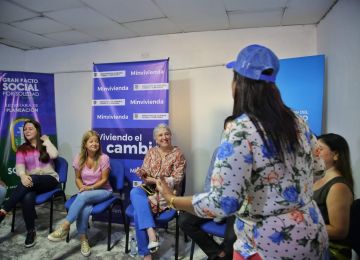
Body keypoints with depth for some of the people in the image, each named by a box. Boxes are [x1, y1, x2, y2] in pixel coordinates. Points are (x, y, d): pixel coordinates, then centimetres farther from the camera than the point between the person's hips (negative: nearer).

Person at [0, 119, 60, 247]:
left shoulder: (45, 145, 11)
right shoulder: (22, 149, 13)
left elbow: (54, 155, -12)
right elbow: (19, 166, -4)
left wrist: (47, 140, -1)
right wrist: (23, 175, -26)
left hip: (50, 180, -1)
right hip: (31, 181, 1)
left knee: (32, 179, -36)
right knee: (27, 198, -33)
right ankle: (31, 231, -18)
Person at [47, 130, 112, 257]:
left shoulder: (103, 158, -13)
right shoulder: (79, 159, -2)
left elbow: (104, 180, -9)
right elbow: (78, 178, 7)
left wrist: (90, 188, -20)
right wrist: (82, 188, -13)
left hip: (103, 191, -3)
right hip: (86, 192, 3)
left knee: (82, 197, -33)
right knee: (85, 209, -30)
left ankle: (64, 227, -23)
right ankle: (83, 240, -13)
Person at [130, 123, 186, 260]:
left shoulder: (178, 153, -2)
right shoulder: (151, 151, 11)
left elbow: (177, 179, -8)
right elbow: (145, 171, 6)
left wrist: (156, 180, -16)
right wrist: (142, 172, -19)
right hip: (149, 188, 4)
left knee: (139, 209, -28)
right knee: (134, 192, -32)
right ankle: (151, 234, -40)